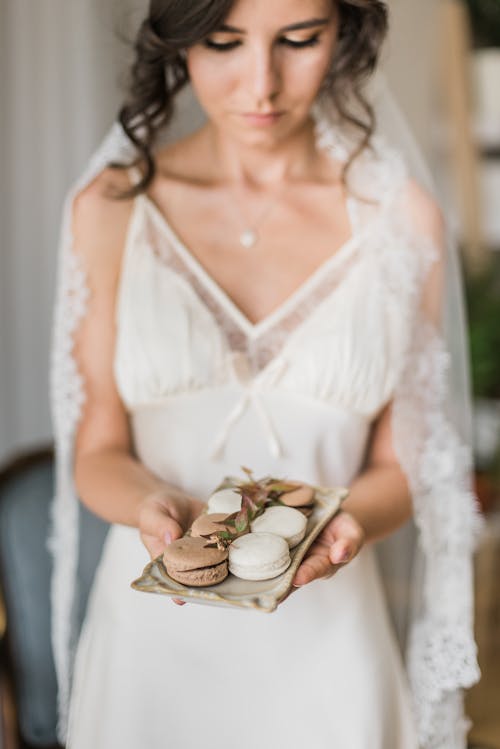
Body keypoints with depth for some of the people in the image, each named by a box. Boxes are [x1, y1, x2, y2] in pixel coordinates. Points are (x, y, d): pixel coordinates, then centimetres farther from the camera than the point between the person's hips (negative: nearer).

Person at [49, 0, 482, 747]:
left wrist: (342, 522, -19)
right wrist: (156, 508, -20)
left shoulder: (402, 216, -5)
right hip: (151, 627, 1)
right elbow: (98, 452, -1)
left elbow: (401, 466, 0)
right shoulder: (111, 207, -5)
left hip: (325, 630, 0)